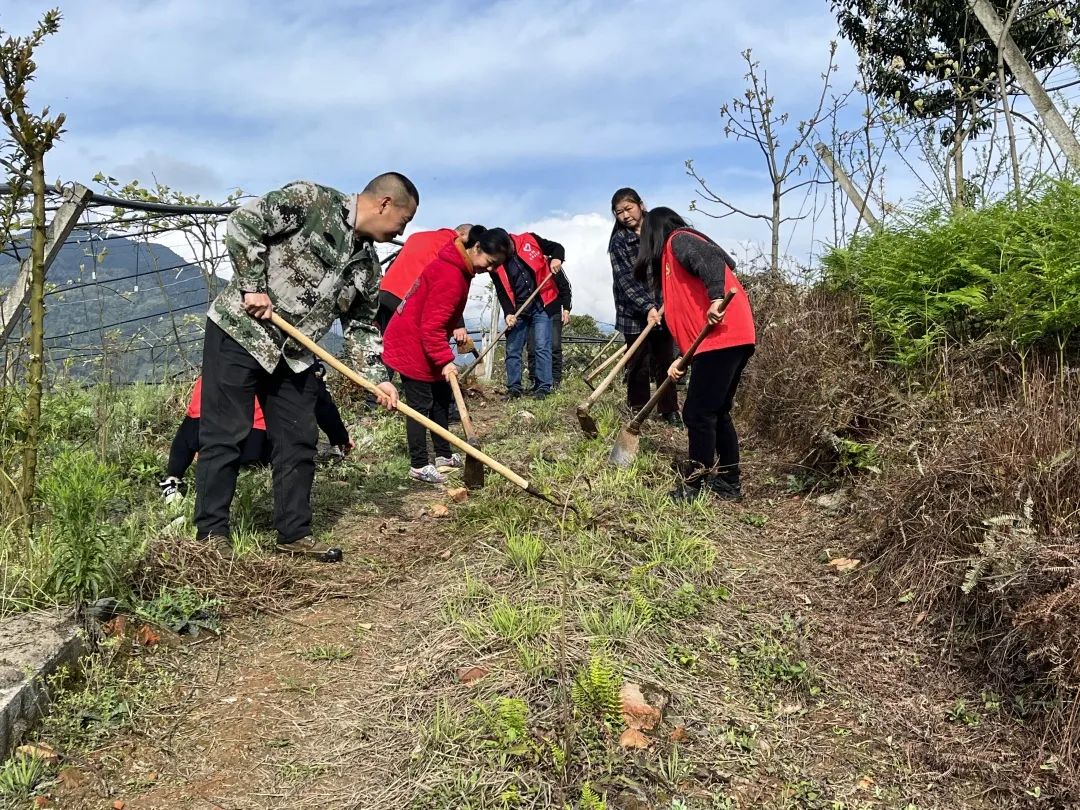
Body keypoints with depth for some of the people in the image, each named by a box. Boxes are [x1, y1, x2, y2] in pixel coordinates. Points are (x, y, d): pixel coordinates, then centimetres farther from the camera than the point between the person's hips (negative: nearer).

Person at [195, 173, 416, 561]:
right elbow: (243, 222, -16)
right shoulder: (311, 200, -12)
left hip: (294, 355, 8)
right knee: (224, 435, -3)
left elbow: (362, 326, 14)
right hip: (238, 331, -7)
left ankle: (294, 533, 18)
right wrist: (253, 286, -18)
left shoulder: (367, 265, 9)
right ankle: (211, 533, 7)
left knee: (298, 442, 7)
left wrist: (377, 378, 2)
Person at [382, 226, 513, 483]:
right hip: (412, 347, -10)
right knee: (421, 404, -5)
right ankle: (419, 465, 3)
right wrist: (445, 360, -26)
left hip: (424, 345, 10)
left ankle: (443, 454, 24)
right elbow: (432, 325, -28)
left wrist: (457, 328, 5)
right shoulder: (451, 276, -27)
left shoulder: (458, 268, 5)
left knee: (441, 397, 14)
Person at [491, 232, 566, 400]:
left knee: (542, 347, -6)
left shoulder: (529, 241, -5)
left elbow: (557, 247, 5)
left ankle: (543, 387, 0)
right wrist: (509, 312, -17)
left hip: (541, 305, -2)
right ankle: (514, 388, 15)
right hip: (518, 310, 3)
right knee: (512, 350, 4)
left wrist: (556, 259, -16)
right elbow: (502, 292, -3)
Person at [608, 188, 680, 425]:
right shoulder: (619, 241, -4)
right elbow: (626, 279, -13)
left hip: (662, 309, 2)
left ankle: (669, 411, 15)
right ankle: (638, 413, 13)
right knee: (638, 365, 1)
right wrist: (647, 307, -25)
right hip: (635, 313, -2)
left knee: (666, 362, 5)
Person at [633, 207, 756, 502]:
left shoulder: (678, 240, 2)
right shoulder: (676, 258, 28)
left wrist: (717, 298, -30)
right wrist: (683, 359, 20)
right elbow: (689, 309, 25)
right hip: (730, 338, 10)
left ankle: (695, 487, 2)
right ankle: (728, 482, 23)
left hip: (722, 338, -10)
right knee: (716, 413, 16)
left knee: (698, 414, -5)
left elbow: (711, 257, -20)